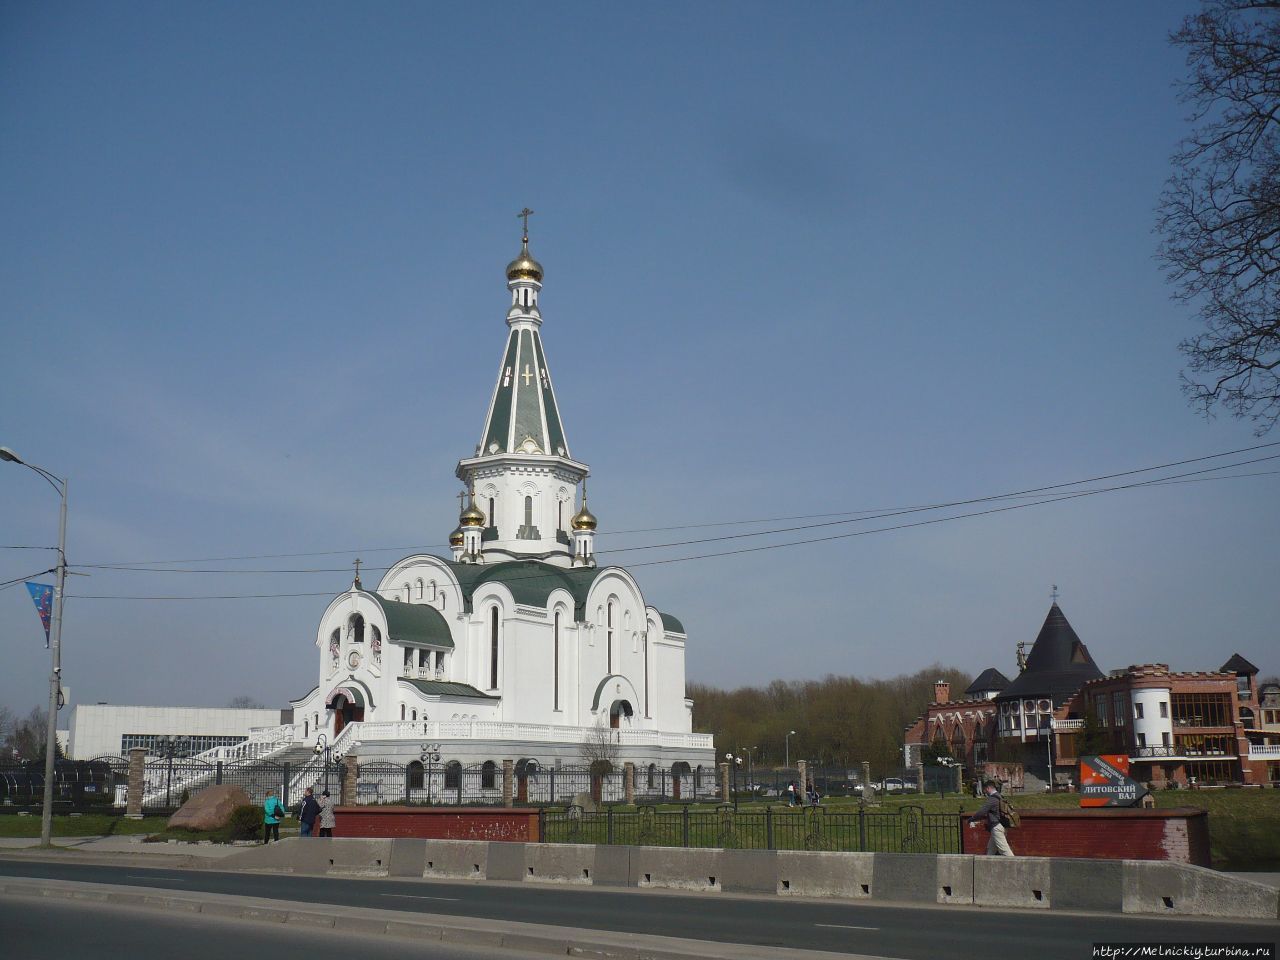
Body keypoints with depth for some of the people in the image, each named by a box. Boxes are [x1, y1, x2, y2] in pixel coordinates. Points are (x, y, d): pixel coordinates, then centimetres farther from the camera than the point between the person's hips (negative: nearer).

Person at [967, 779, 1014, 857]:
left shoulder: (992, 799, -15)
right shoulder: (998, 797, 15)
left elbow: (982, 811, -17)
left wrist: (971, 819, -3)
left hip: (996, 827, -10)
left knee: (1004, 849, -11)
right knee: (990, 849, 16)